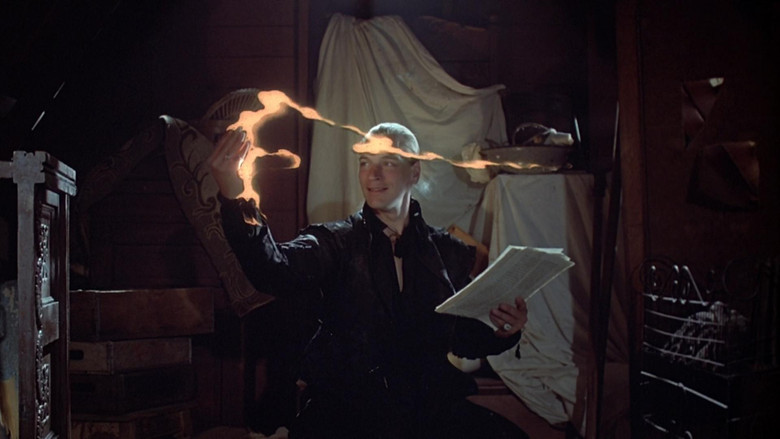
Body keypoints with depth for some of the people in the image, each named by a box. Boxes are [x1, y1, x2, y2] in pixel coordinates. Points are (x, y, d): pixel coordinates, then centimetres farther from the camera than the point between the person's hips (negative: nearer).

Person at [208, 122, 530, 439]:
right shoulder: (335, 242, 4)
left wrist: (501, 331, -5)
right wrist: (235, 199, -34)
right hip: (344, 410, -3)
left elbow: (464, 340, 17)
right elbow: (275, 272, -18)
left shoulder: (449, 252, 12)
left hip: (432, 403, 3)